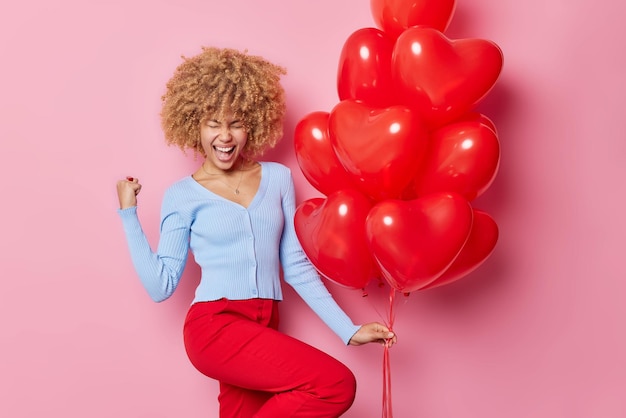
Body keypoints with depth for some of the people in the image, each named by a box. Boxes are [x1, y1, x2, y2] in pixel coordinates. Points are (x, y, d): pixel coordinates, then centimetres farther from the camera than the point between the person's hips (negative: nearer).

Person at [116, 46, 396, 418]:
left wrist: (348, 329, 5)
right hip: (215, 326, -5)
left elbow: (296, 265, 10)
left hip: (264, 328, 5)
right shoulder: (183, 196, 0)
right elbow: (161, 286, -2)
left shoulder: (278, 178, 9)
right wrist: (129, 214, -6)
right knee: (337, 385, -18)